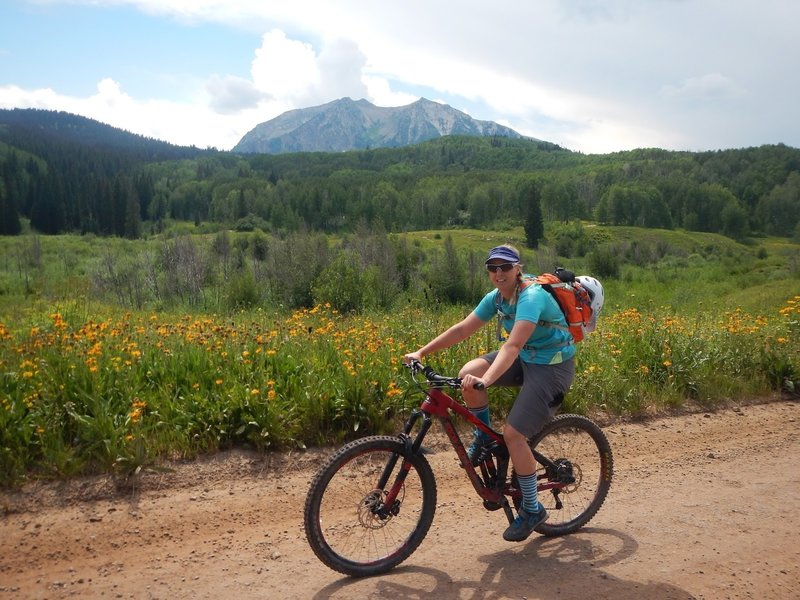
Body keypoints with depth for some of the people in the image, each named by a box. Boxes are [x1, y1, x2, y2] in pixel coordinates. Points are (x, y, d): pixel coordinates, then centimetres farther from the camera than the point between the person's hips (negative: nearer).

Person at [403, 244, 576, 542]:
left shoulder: (531, 297, -27)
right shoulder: (496, 297, -2)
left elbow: (513, 345, -40)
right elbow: (462, 329, -2)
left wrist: (485, 381, -53)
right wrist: (421, 353, -8)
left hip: (552, 367, -7)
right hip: (525, 359, 7)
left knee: (513, 434, -16)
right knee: (468, 373, -15)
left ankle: (532, 509, 5)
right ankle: (484, 438, 8)